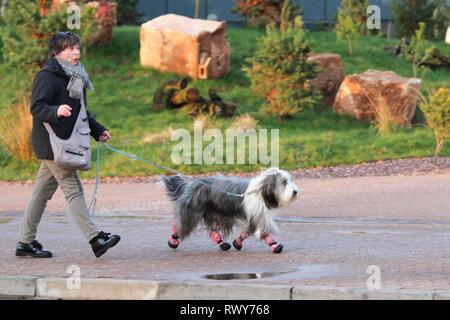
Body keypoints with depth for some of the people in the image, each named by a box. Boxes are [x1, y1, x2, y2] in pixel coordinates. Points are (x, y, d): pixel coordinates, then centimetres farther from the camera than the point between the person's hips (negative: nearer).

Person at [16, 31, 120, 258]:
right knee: (73, 190, -12)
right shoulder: (47, 77, -13)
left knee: (42, 193, 11)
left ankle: (26, 242, 16)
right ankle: (95, 239, -15)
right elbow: (37, 107, -20)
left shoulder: (74, 77, 17)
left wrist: (97, 130, 21)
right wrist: (56, 111, -38)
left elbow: (79, 112, 28)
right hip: (51, 144, -9)